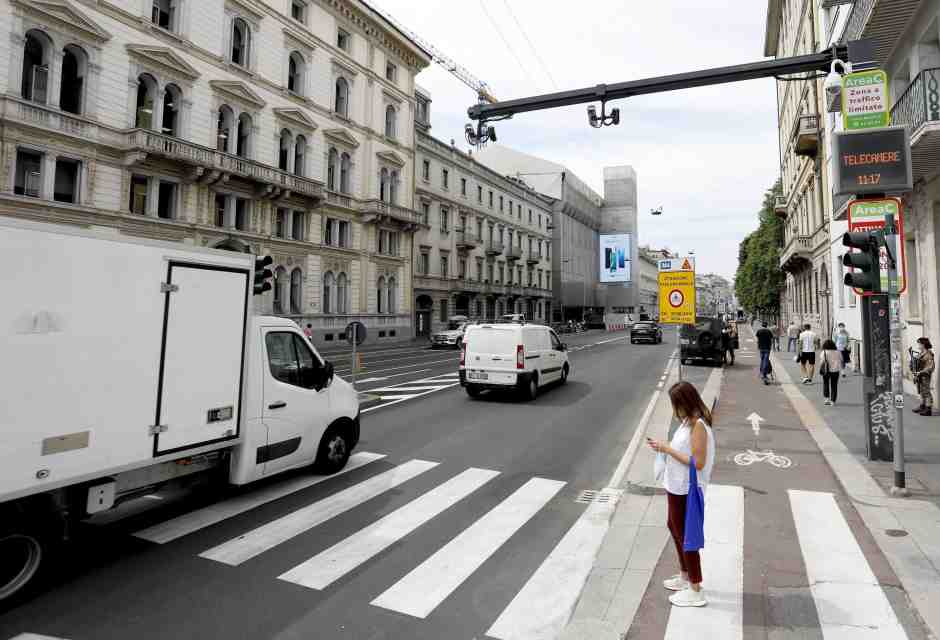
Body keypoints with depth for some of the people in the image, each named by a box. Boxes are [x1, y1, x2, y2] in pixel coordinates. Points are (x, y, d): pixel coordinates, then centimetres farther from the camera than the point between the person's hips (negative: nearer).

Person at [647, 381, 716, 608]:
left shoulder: (698, 425, -24)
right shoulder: (689, 421, 5)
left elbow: (698, 462, -27)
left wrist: (668, 449, -23)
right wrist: (664, 446, -2)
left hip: (685, 491, -10)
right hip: (677, 487, 10)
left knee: (685, 536, 4)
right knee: (674, 528, 23)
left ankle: (695, 591, 19)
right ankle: (684, 577, 41)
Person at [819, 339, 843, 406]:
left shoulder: (824, 352, -8)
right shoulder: (837, 352, 3)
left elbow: (822, 362, -14)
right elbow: (841, 361, 12)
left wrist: (820, 370, -5)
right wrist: (843, 365, 32)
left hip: (827, 370, -3)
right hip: (835, 370, 3)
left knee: (826, 383, 15)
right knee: (834, 385, 8)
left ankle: (827, 397, 5)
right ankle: (832, 400, 8)